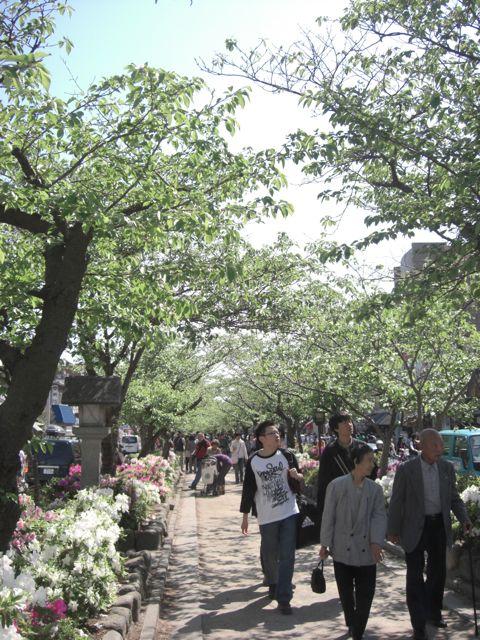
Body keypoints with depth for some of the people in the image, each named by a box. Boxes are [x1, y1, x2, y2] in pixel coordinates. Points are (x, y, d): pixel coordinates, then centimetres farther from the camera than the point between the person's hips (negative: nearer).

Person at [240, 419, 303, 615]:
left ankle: (283, 598, 2)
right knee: (269, 555, 12)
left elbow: (298, 484, 6)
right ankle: (273, 583, 39)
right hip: (267, 517, 0)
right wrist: (245, 516, 6)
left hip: (289, 513, 0)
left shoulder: (287, 456, -1)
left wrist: (297, 476, -18)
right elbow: (248, 489, 4)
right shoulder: (253, 462, -4)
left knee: (287, 557, -3)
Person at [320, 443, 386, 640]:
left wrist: (376, 542, -18)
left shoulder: (375, 489, 2)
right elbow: (328, 516, -2)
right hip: (343, 549, -2)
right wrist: (325, 544, -1)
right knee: (346, 594, 12)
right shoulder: (336, 486, -6)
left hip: (367, 551, 2)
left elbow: (379, 516, -4)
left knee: (365, 594, 2)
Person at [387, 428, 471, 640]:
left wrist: (464, 518, -7)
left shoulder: (447, 467, 0)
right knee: (415, 576, 1)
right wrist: (392, 531, -2)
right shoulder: (406, 469, -13)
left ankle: (433, 612, 40)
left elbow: (453, 497, 9)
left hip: (439, 527, 5)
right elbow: (396, 502, -6)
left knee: (438, 572, 18)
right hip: (416, 528, -4)